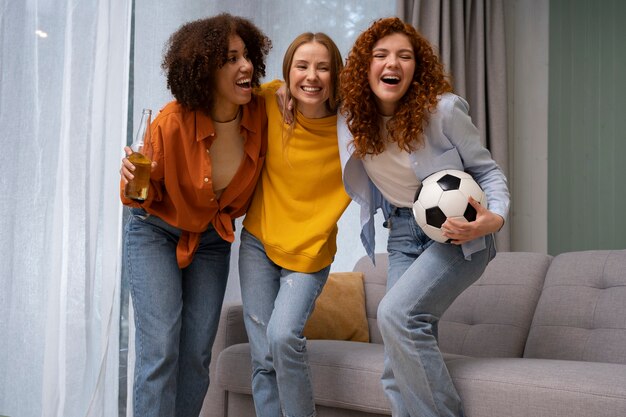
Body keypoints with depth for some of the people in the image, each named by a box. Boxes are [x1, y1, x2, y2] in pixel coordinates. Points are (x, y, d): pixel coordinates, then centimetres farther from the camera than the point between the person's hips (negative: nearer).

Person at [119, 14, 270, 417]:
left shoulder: (260, 113, -18)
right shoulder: (172, 123, -26)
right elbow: (146, 198, -13)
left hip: (212, 240, 4)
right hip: (156, 233, -3)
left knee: (197, 355, 3)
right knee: (160, 349, -12)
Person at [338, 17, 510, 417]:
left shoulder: (443, 109, -15)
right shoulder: (354, 118, -2)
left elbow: (488, 170, -6)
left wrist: (496, 216, -25)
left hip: (457, 232, -5)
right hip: (403, 235, 5)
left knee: (396, 312, -26)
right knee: (400, 368, -2)